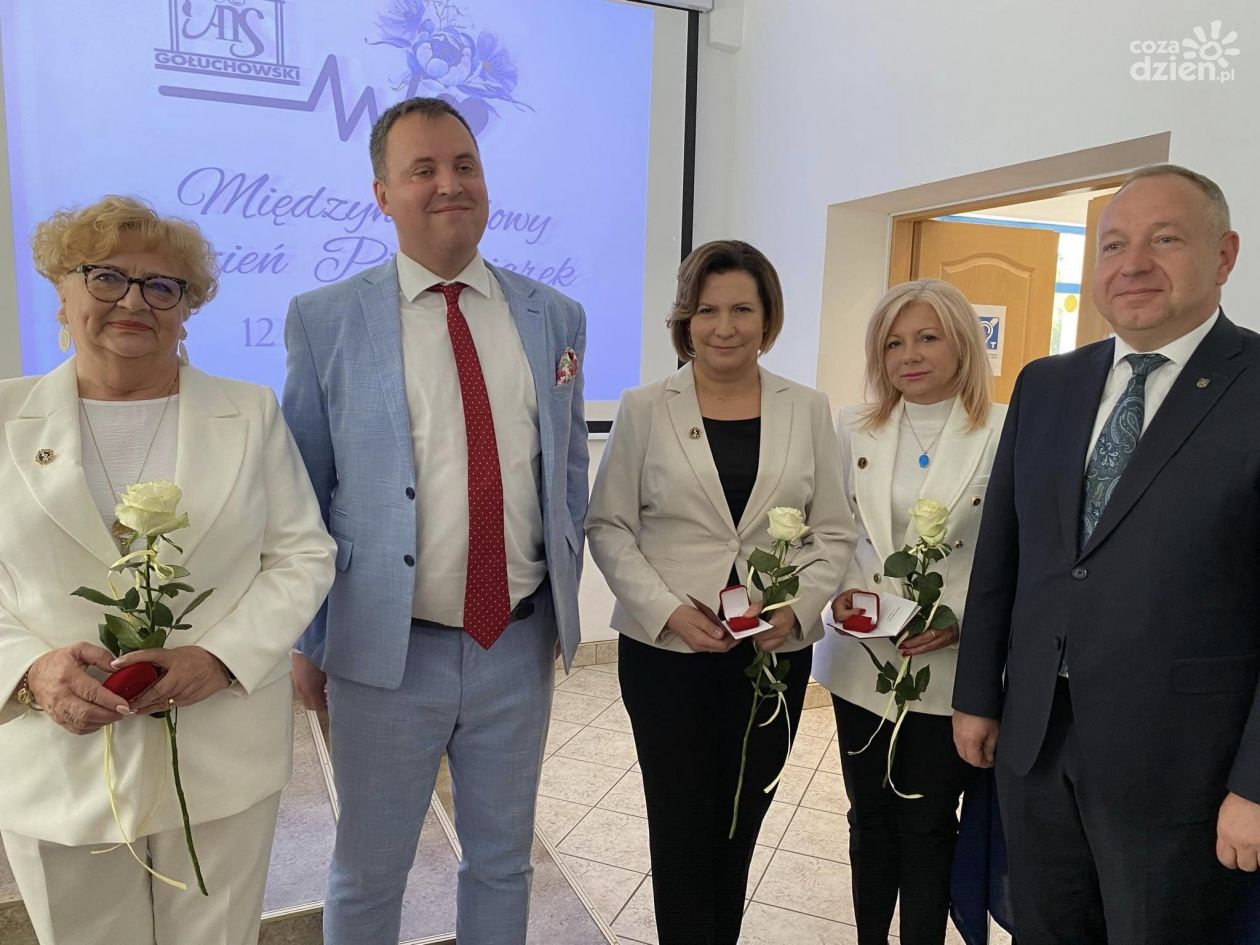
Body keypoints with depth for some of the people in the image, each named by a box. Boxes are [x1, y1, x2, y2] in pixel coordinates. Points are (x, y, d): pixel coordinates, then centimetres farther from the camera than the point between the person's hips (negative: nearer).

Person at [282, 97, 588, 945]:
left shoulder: (555, 317, 3)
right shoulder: (325, 320, -5)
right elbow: (301, 495, -1)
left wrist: (561, 604, 10)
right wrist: (308, 642, 0)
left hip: (520, 649, 3)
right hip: (387, 654, -2)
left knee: (503, 864, 21)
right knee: (368, 876, 17)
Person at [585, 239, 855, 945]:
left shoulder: (808, 410, 4)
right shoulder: (645, 408, -1)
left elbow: (835, 531, 5)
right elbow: (609, 526, -1)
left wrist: (798, 606, -11)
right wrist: (668, 609, -14)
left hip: (776, 652, 2)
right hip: (666, 649, -1)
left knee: (741, 826, 15)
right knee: (682, 828, 7)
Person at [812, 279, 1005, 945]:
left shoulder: (1006, 434, -7)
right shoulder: (852, 429, 4)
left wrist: (966, 620, -19)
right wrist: (839, 592, -9)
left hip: (950, 668, -3)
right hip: (862, 662, 3)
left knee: (927, 827, 12)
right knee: (870, 819, 17)